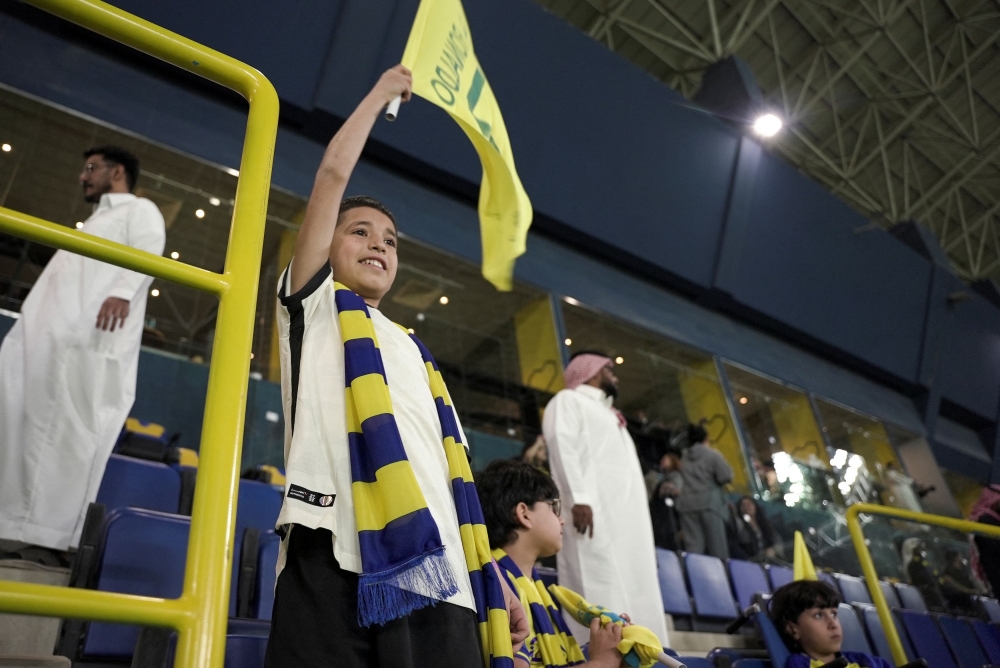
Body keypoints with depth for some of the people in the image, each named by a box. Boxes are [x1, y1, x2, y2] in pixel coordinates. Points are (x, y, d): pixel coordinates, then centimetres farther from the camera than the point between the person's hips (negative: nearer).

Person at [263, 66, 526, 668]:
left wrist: (493, 576, 16)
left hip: (440, 578, 5)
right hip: (339, 564, -4)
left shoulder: (414, 350, 28)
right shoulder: (313, 305, 17)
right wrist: (383, 92, 22)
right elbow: (334, 172, 8)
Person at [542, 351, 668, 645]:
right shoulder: (568, 401, 10)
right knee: (603, 599, -16)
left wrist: (644, 524, 15)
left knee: (634, 599, 1)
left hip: (628, 518, 8)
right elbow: (561, 444, -8)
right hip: (595, 512, -8)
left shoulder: (609, 416, 34)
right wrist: (578, 497, -22)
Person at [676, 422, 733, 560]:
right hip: (709, 502, -4)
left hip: (687, 504, 4)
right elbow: (725, 476, -3)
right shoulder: (712, 455, 3)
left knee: (693, 545, -2)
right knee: (717, 545, 1)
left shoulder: (684, 459, 18)